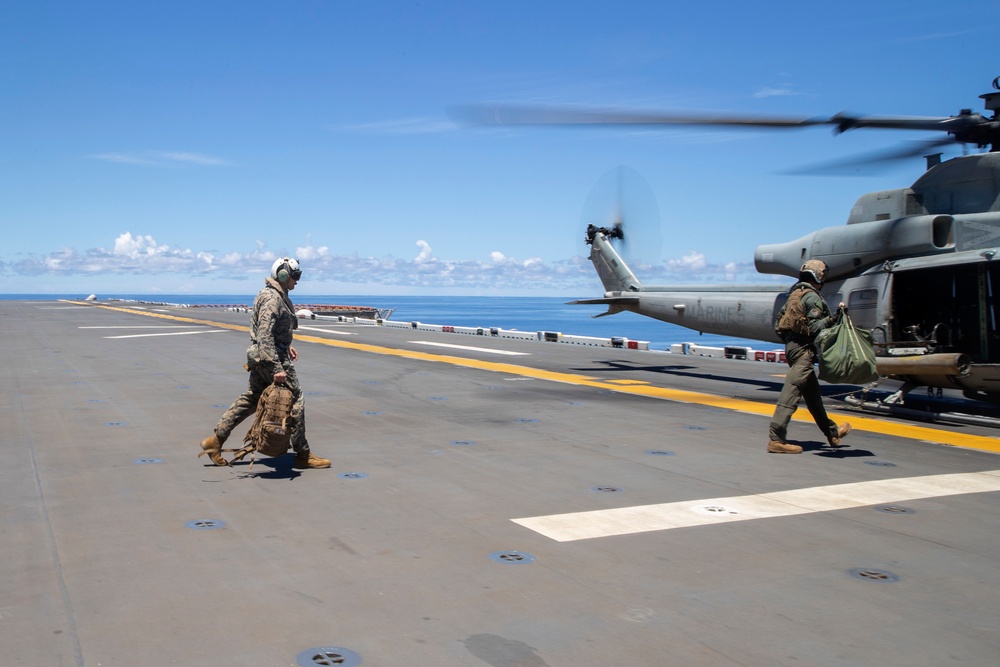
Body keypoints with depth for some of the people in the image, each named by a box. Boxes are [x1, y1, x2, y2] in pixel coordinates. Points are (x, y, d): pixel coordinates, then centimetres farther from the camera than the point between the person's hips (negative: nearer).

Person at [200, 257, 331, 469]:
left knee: (250, 400, 14)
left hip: (261, 357, 10)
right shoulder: (272, 299, -19)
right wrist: (277, 369, -29)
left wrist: (287, 346, 24)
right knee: (295, 400, -3)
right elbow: (265, 336, -26)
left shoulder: (276, 295, 14)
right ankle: (302, 455, 3)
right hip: (271, 356, -10)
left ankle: (215, 441, 18)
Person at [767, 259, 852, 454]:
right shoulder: (812, 297, -11)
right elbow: (815, 327, -19)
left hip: (791, 345, 10)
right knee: (791, 394, -12)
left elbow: (778, 324, 16)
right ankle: (776, 440, -14)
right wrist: (835, 316, -24)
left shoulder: (795, 294, 16)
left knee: (813, 393, 19)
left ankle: (832, 432, 33)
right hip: (803, 349, -10)